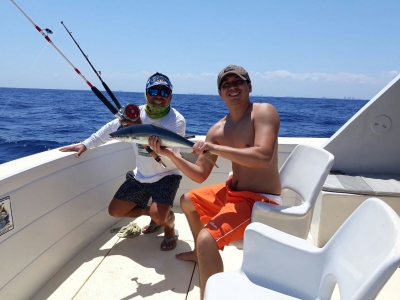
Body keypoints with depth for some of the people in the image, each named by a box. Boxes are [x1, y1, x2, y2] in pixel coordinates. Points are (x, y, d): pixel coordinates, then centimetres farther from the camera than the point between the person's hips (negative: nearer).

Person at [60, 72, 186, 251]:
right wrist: (85, 145, 0)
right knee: (115, 210, 7)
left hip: (166, 176, -6)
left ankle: (169, 222, 11)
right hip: (140, 176, 6)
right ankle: (155, 215, 27)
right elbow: (110, 129, 6)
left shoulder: (177, 120, -19)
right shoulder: (136, 113, -4)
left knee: (159, 215, -28)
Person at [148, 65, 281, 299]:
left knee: (207, 238, -29)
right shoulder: (217, 130, 3)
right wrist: (170, 154, -7)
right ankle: (200, 253, 44)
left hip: (261, 201, -8)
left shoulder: (264, 112, -16)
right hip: (232, 192, 8)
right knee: (188, 201, 25)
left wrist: (215, 149, -28)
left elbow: (263, 157, -32)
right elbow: (200, 175, 4)